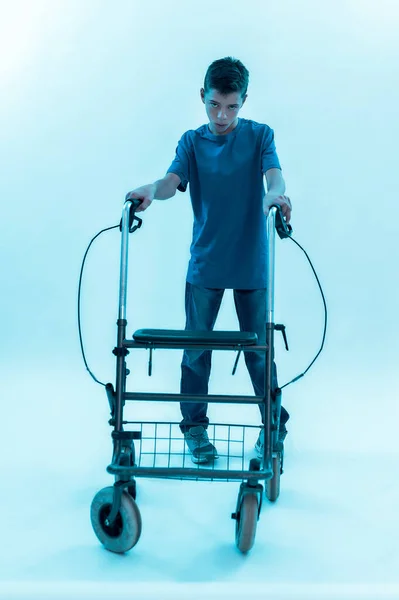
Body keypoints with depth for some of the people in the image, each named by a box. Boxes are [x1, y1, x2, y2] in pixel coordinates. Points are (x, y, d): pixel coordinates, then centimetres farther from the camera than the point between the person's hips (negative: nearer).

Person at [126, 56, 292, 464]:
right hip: (205, 263, 1)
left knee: (258, 349, 6)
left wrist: (275, 195, -39)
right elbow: (174, 180, -11)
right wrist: (151, 190, -35)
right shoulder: (192, 141, 5)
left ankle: (274, 425, 24)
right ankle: (194, 427, 21)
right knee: (196, 347, 5)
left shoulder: (260, 136, 3)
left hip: (251, 262, -1)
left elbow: (273, 174, -15)